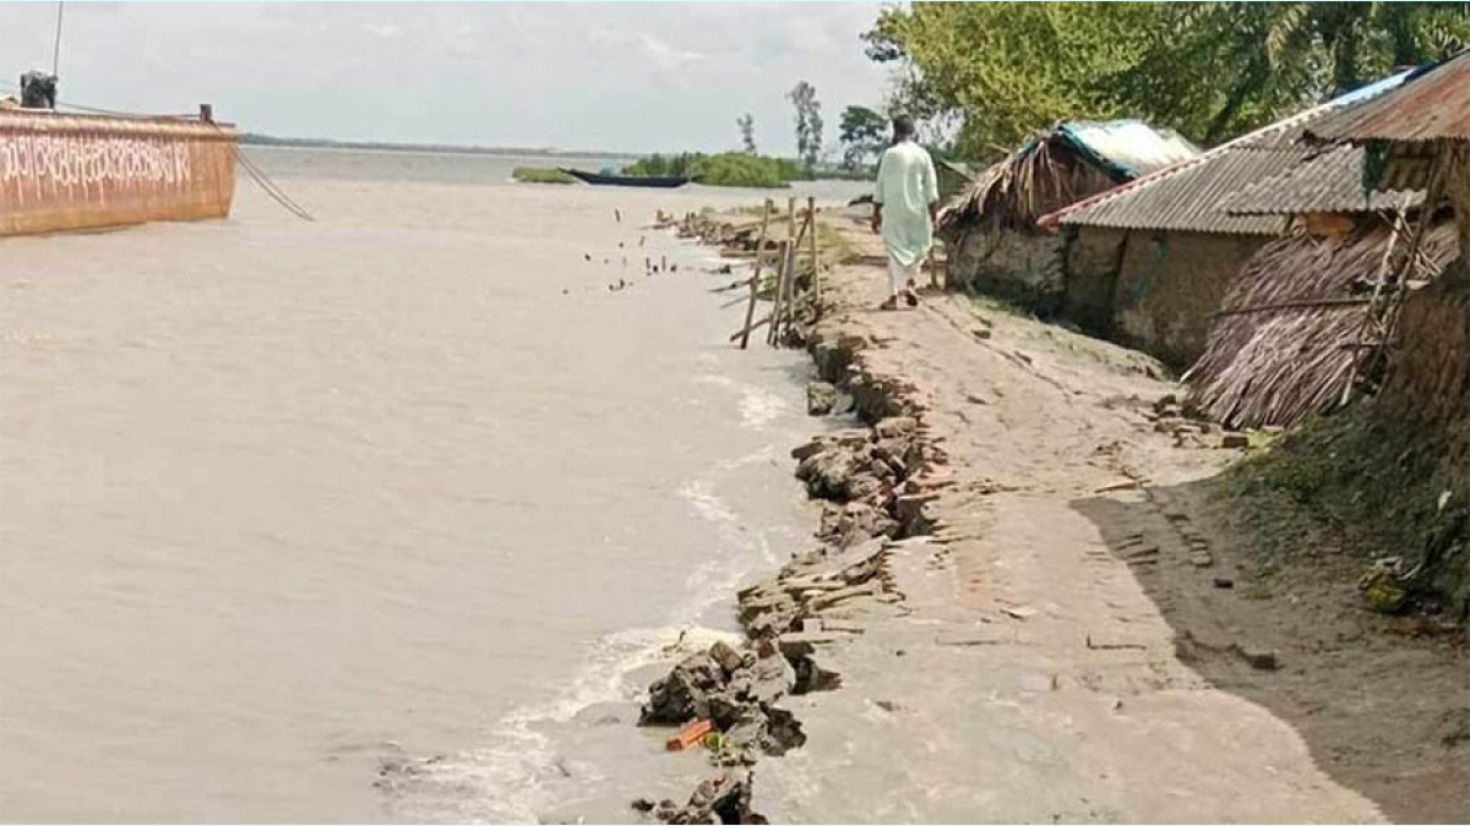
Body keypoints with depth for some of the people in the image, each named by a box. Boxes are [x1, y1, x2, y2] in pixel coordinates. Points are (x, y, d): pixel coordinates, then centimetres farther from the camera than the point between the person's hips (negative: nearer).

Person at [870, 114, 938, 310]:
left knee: (896, 251, 2)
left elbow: (880, 186, -3)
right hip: (917, 212, 1)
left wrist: (876, 213, 5)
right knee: (918, 248, 18)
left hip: (894, 212, -1)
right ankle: (909, 282, 1)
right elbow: (931, 189, -1)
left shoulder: (889, 154, -5)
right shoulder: (923, 155, 0)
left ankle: (894, 296, -4)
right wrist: (933, 215, 5)